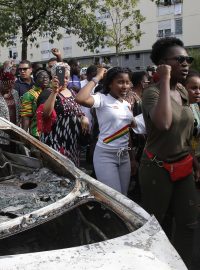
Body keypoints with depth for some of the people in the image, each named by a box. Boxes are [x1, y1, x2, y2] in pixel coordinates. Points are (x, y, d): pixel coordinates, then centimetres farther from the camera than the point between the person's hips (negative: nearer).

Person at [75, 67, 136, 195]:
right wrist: (97, 78, -19)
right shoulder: (102, 99, -10)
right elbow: (80, 99, -31)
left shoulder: (127, 104, 10)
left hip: (124, 155, 7)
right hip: (105, 155, -7)